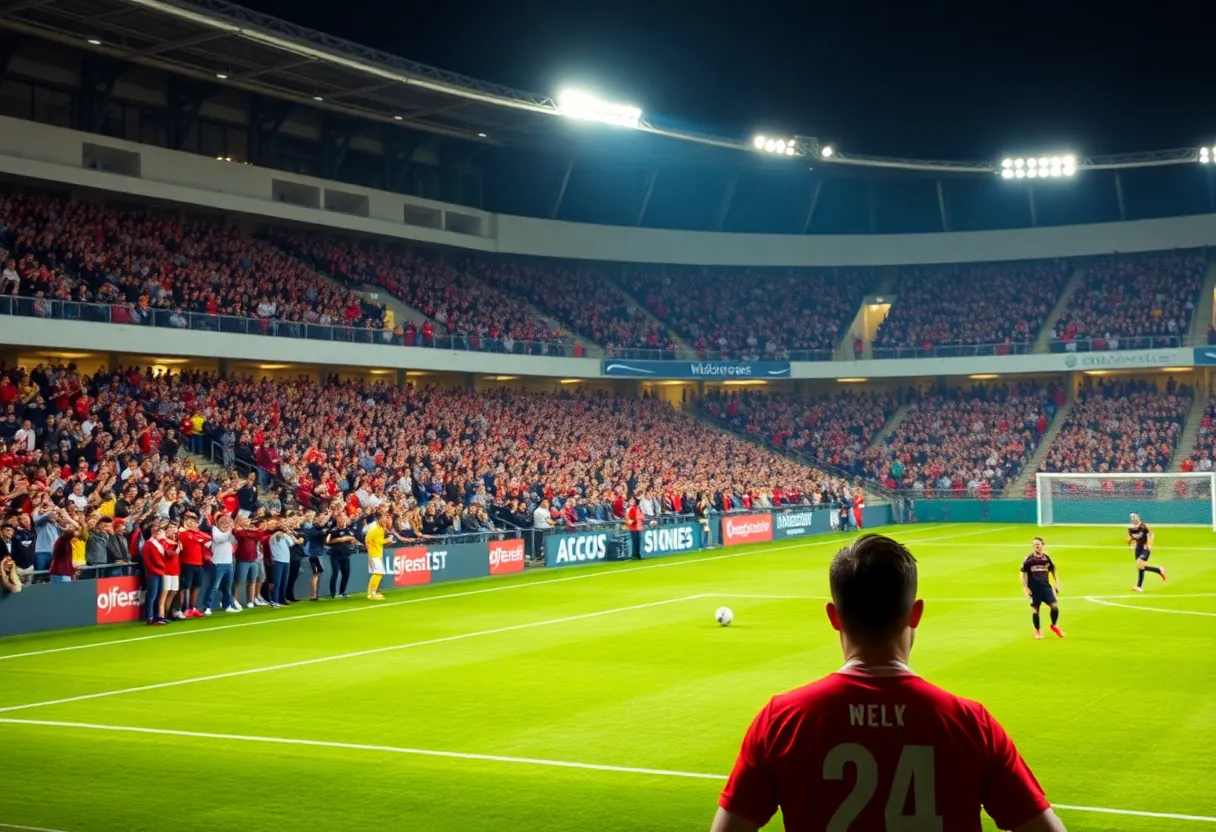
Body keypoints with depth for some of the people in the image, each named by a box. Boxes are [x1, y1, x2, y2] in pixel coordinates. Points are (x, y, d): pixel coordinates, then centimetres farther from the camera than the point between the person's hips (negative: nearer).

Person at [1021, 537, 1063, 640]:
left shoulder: (1047, 558, 4)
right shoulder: (1029, 559, -4)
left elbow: (1053, 571, 17)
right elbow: (1024, 574, -1)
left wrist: (1057, 584, 11)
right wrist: (1025, 588, -7)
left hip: (1046, 587, 2)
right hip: (1033, 588, -2)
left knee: (1055, 606, -9)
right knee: (1035, 610, 0)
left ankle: (1054, 626, 16)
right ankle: (1037, 631, 19)